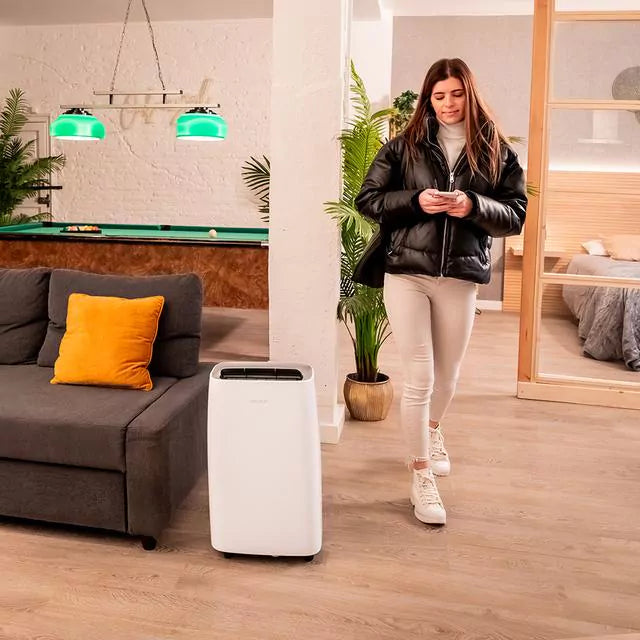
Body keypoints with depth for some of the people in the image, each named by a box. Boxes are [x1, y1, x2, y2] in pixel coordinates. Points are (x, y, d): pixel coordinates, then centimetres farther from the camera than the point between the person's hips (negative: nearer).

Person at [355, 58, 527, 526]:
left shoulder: (496, 151, 5)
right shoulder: (405, 145, 3)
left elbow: (516, 216, 3)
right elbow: (367, 199, 1)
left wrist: (473, 206, -16)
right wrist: (415, 200, -15)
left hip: (461, 278, 2)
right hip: (407, 273, -2)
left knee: (447, 377, 17)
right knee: (419, 379, -4)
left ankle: (433, 431, 49)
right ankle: (421, 476, 12)